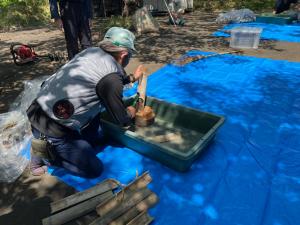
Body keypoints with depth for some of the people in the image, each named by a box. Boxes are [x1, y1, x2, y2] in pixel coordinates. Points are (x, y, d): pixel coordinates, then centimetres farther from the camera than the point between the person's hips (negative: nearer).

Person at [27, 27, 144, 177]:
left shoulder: (93, 51, 3)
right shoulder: (111, 76, -20)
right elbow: (122, 121, -7)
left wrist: (132, 78, 35)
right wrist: (130, 114, 16)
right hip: (50, 127, -9)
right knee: (94, 169, 3)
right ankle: (44, 152, 5)